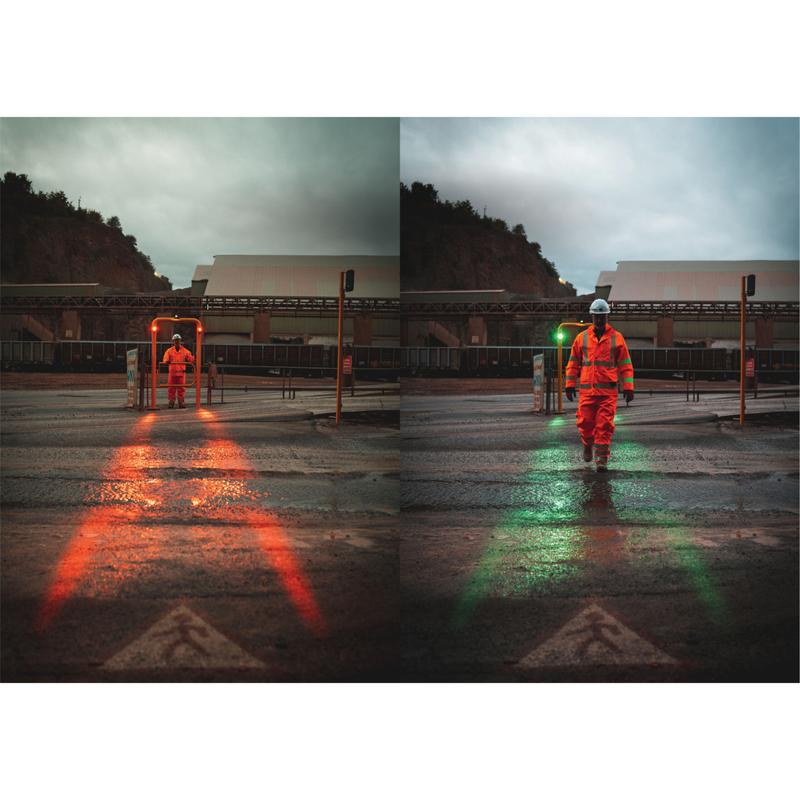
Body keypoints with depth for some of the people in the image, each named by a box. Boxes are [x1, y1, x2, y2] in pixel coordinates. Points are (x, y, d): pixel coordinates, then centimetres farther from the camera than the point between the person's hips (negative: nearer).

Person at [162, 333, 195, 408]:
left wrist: (194, 358, -20)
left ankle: (181, 402, 6)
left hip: (181, 372, 0)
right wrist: (167, 362, -27)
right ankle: (171, 402, 5)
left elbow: (191, 359, 2)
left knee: (181, 388, 1)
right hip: (172, 372, 0)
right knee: (171, 388, 0)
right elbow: (165, 360, -4)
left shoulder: (185, 351, 8)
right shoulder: (169, 351, 7)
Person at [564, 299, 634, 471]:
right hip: (587, 390, 1)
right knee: (585, 422, 2)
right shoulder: (582, 338, 9)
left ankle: (602, 458, -1)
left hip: (608, 390, -1)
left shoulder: (617, 338, 6)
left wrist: (628, 387, -1)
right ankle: (587, 445, 30)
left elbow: (625, 364, 6)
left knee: (605, 424, -7)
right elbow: (573, 363, 13)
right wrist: (570, 385, 8)